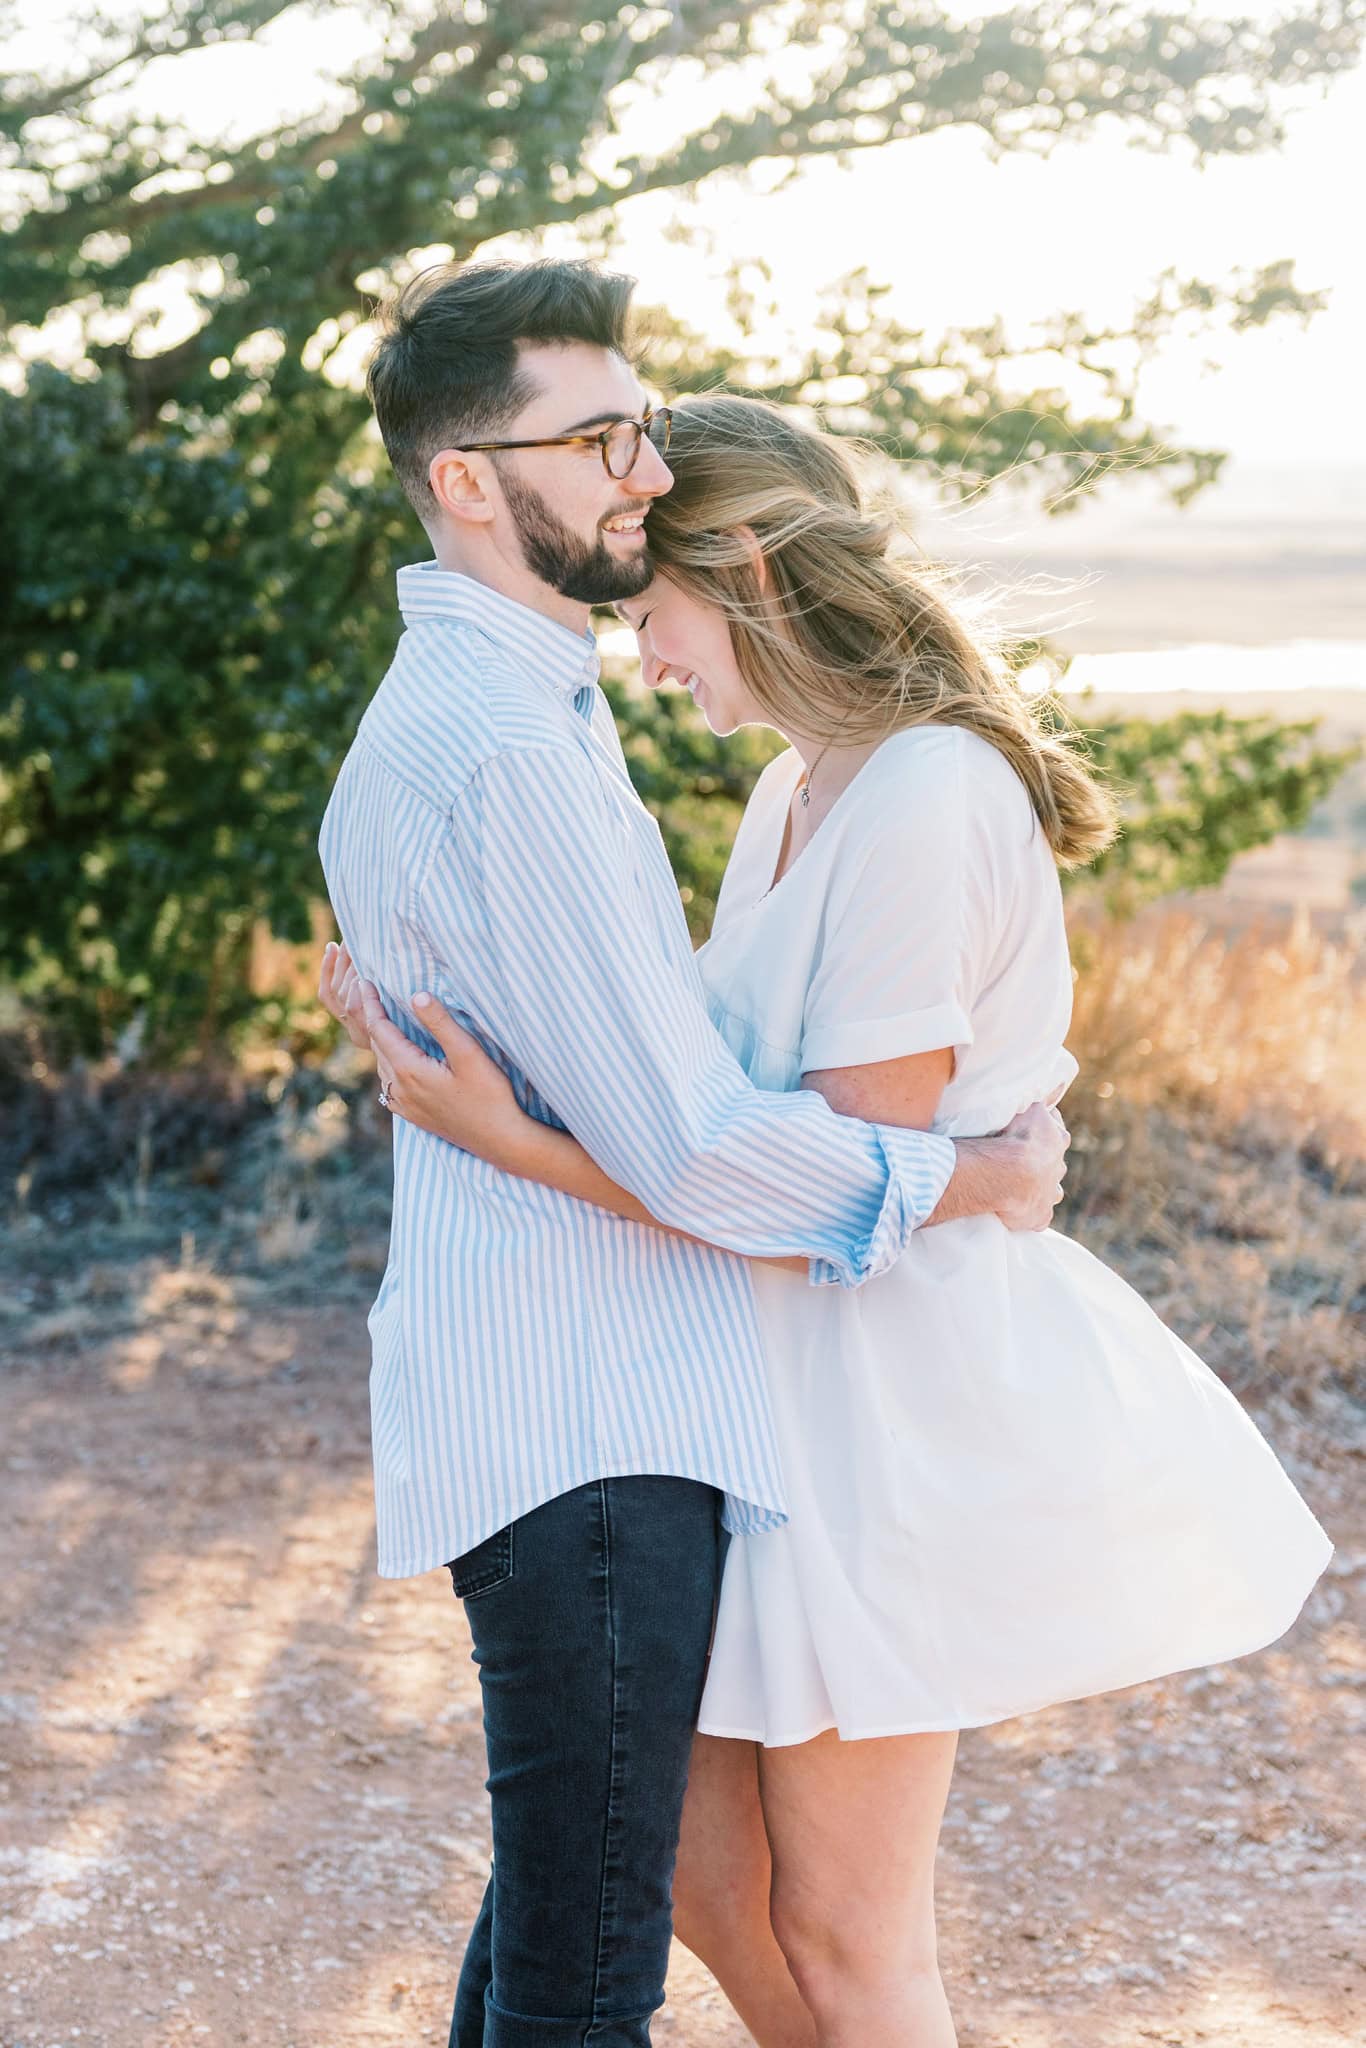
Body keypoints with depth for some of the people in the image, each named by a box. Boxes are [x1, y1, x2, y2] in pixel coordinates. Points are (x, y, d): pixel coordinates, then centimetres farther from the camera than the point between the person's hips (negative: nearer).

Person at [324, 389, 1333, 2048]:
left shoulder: (926, 803, -20)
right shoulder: (794, 798, 10)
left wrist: (511, 1138, -24)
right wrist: (448, 1027, 12)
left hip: (898, 1376, -9)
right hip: (786, 1367, 9)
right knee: (700, 1864, 15)